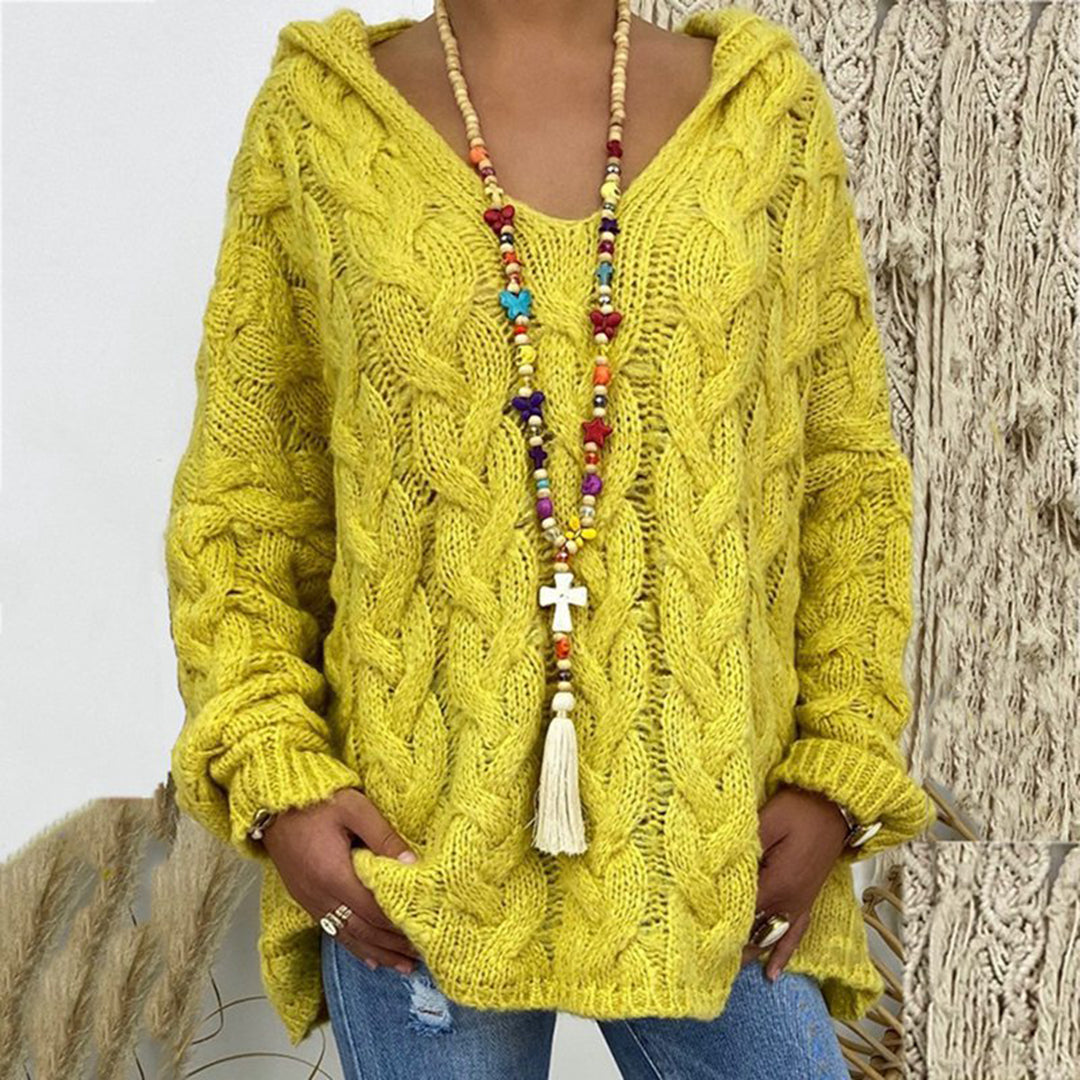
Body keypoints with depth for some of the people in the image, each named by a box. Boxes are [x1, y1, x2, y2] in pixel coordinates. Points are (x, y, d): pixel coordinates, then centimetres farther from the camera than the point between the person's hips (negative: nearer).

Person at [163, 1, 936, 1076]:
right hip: (416, 848, 0)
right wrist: (273, 782, -6)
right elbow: (242, 496, 6)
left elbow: (846, 475, 9)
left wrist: (840, 779, 0)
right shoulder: (315, 120, 3)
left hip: (709, 854, 1)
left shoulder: (769, 111, 5)